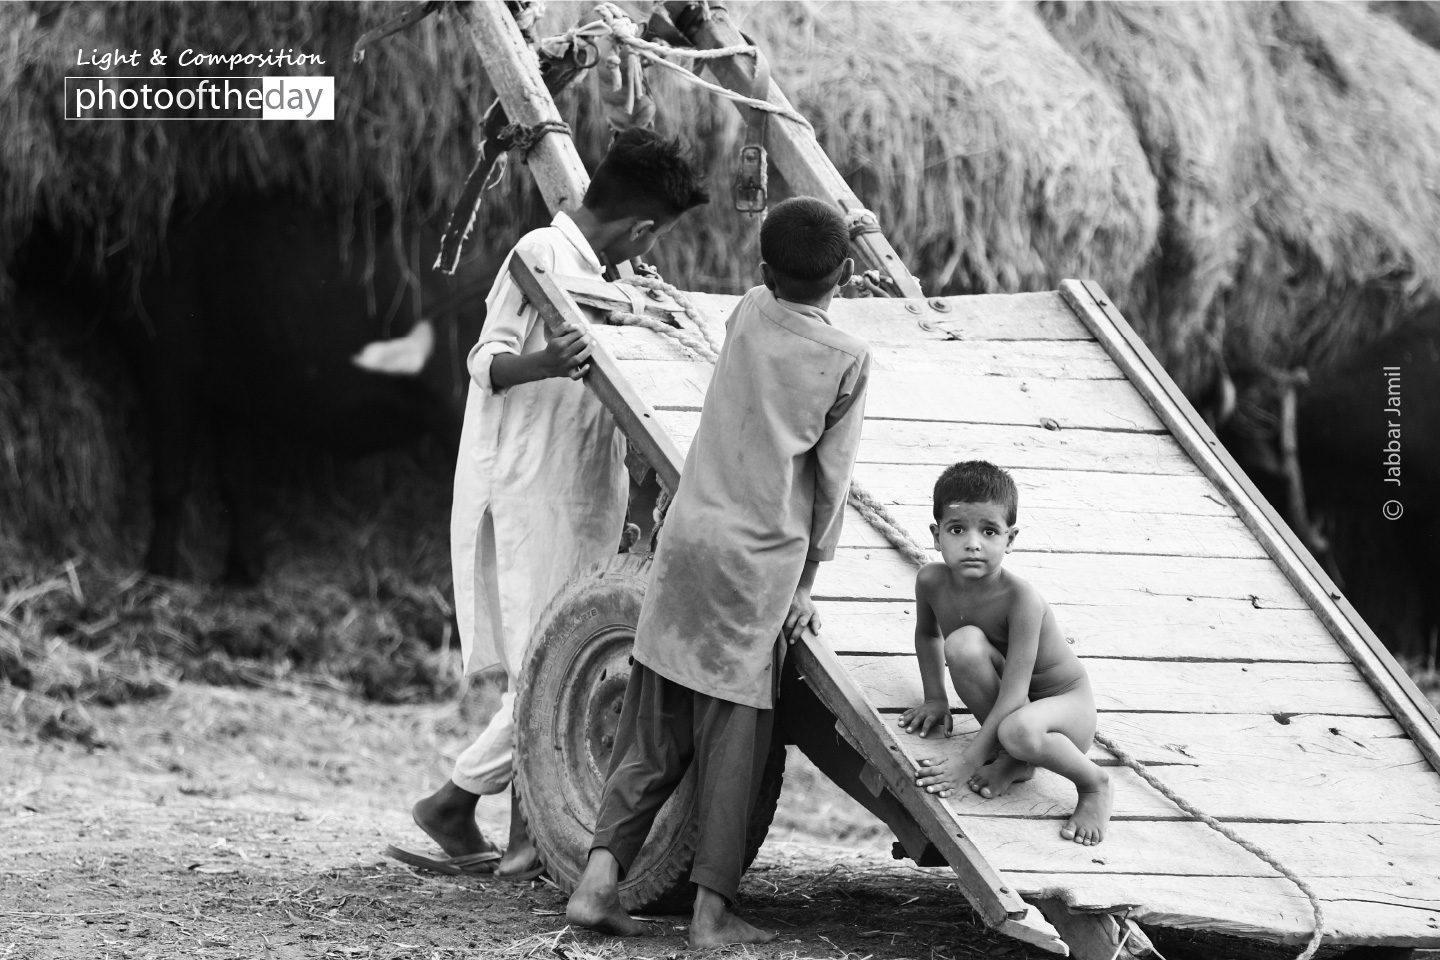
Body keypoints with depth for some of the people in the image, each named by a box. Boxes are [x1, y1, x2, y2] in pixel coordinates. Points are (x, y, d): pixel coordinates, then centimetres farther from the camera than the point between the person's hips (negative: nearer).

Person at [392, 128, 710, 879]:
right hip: (525, 500, -9)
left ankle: (527, 840, 6)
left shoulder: (589, 269, 15)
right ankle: (452, 804, 1)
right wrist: (546, 362, -37)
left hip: (575, 501, 9)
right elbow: (486, 362, -18)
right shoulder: (541, 255, -12)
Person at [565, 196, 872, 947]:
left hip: (688, 534, 3)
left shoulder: (747, 316, 8)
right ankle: (712, 908, 0)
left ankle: (601, 876, 0)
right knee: (733, 736, 1)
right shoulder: (848, 359, 0)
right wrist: (806, 583, 10)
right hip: (761, 558, -3)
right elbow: (830, 480, 4)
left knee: (655, 726, 9)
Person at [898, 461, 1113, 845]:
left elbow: (1014, 696, -31)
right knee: (964, 643, -27)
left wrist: (967, 762, -33)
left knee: (1018, 731, -42)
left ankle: (1093, 784, -7)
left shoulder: (1021, 600, -30)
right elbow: (927, 633, 14)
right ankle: (1012, 762, -8)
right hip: (1004, 699, 5)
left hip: (1068, 701, -5)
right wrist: (935, 697, 5)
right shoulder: (932, 582, -12)